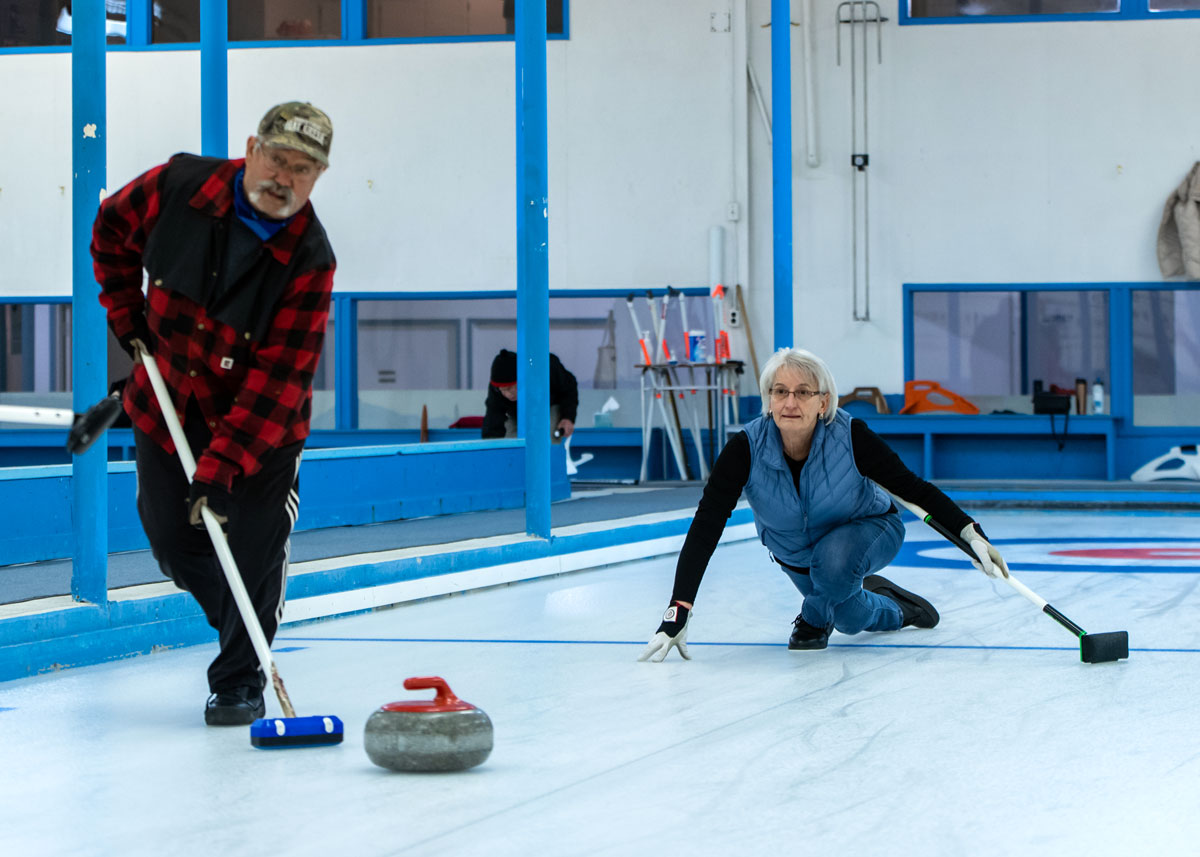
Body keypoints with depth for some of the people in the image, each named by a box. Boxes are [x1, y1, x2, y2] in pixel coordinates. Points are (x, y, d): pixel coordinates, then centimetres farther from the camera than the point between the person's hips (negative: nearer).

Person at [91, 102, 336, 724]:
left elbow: (280, 375, -29)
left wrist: (222, 462, -35)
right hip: (166, 404, 3)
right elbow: (113, 230, 7)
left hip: (260, 423, -3)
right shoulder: (178, 187, -16)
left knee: (255, 549, -11)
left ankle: (239, 679, 6)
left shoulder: (310, 261, -24)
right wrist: (127, 314, 2)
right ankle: (237, 625, 36)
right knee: (174, 544, 9)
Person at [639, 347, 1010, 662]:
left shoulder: (851, 437, -34)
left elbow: (913, 487, -24)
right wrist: (678, 611, -40)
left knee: (833, 559, -34)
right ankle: (893, 609, 45)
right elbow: (705, 527, -32)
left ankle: (814, 620, -3)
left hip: (869, 530, -3)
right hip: (796, 552, 3)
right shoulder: (746, 448, -31)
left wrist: (972, 532, -38)